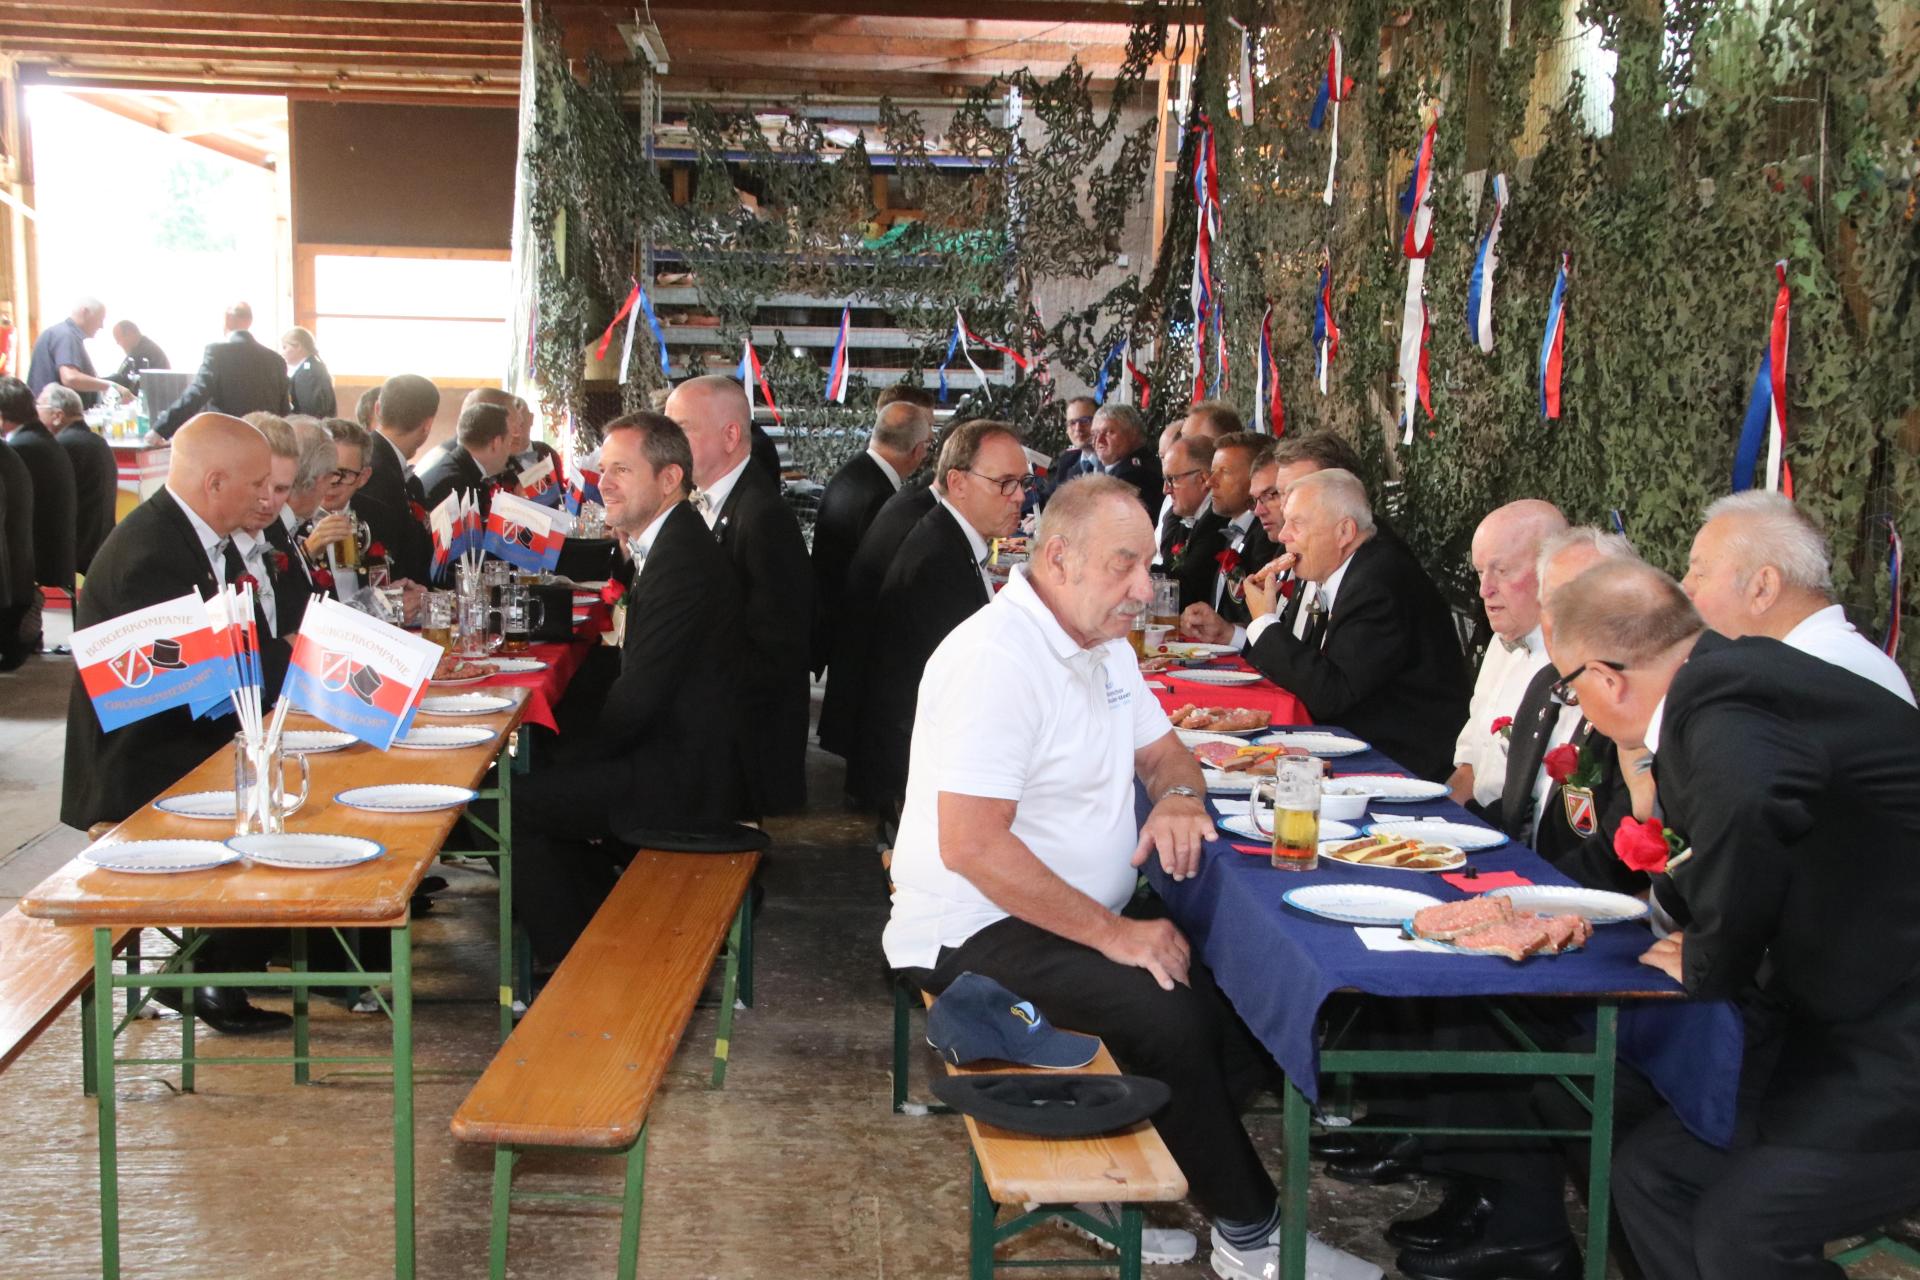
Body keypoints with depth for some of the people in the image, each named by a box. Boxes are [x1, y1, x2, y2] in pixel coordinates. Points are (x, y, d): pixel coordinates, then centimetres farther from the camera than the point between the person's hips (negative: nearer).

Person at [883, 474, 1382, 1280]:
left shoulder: (1103, 641, 8)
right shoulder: (995, 660, -22)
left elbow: (1162, 750, 20)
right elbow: (970, 846, -27)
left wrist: (1178, 793, -7)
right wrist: (1114, 933, -24)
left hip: (1087, 920, 9)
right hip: (977, 933, -9)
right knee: (1166, 1018, -27)